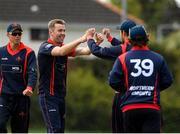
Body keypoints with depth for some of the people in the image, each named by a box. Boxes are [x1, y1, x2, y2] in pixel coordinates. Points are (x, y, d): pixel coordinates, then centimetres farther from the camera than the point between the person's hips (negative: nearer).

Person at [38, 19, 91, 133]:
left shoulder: (65, 47, 12)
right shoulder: (45, 47, -11)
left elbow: (85, 51, 0)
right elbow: (61, 51, -31)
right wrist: (81, 39, -36)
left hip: (61, 95, 8)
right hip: (48, 94, -8)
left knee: (60, 129, 7)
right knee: (54, 129, -14)